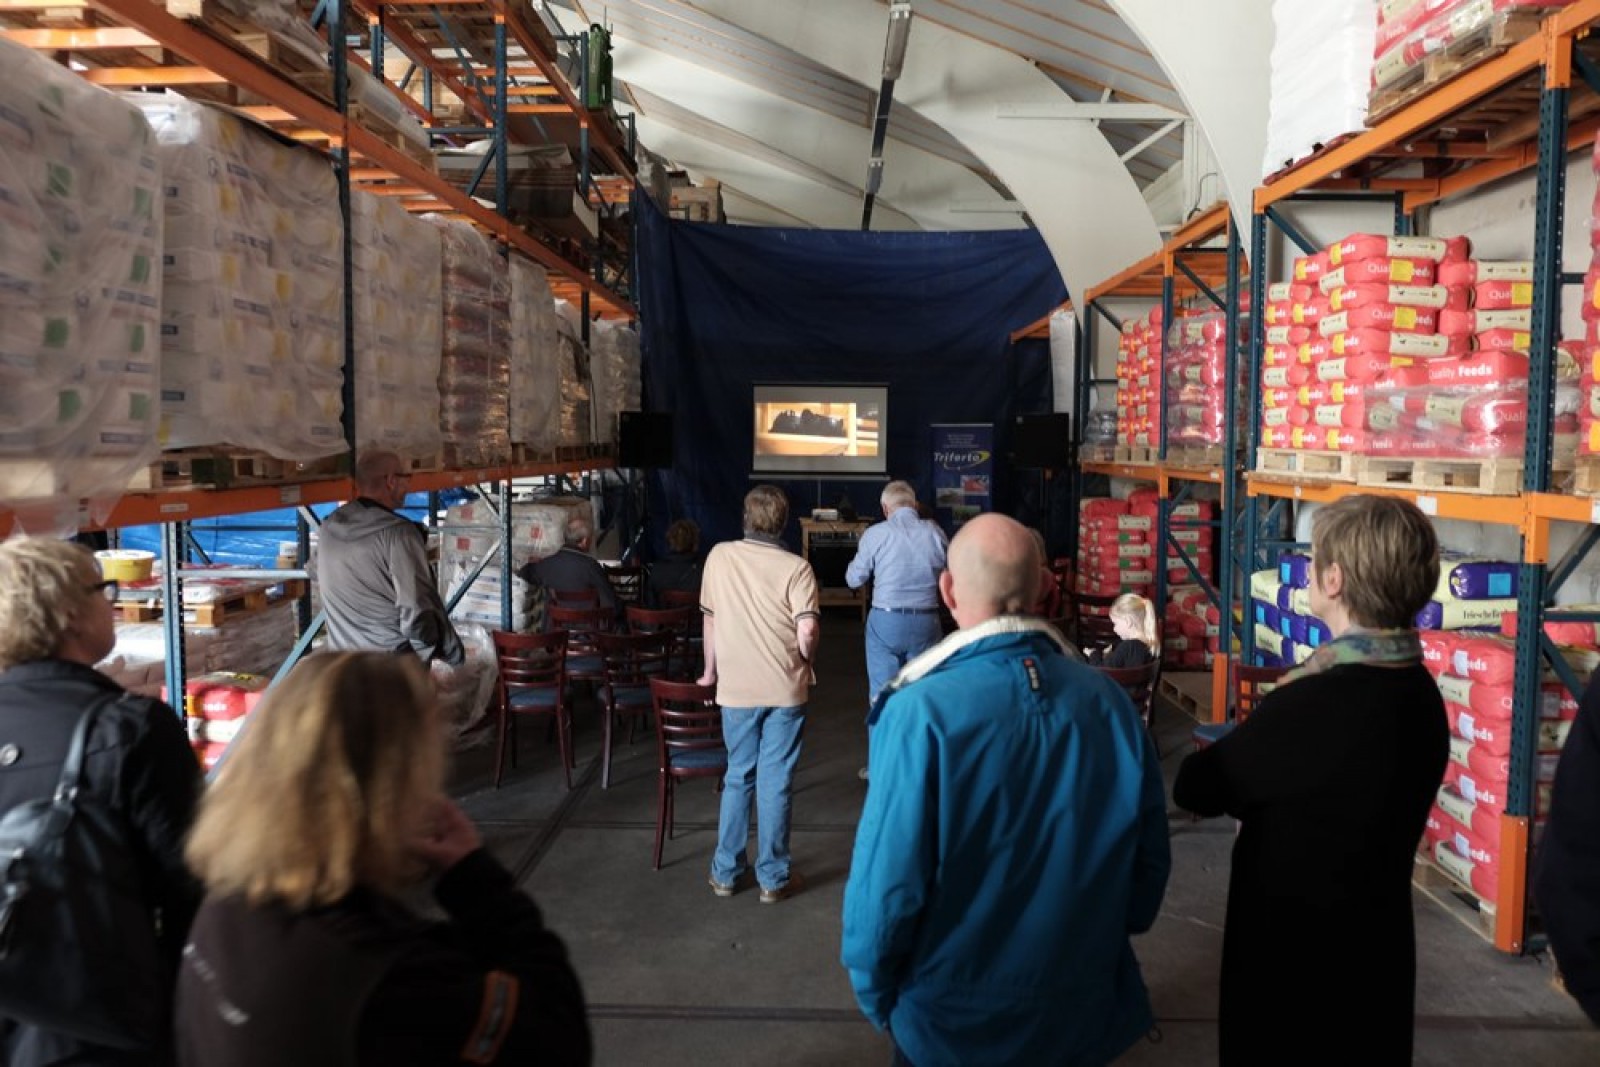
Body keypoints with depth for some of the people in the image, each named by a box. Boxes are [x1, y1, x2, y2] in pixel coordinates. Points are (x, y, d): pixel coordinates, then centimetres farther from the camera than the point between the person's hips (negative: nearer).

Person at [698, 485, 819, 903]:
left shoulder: (719, 556, 0)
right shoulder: (796, 567, -9)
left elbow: (710, 618, 8)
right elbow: (808, 631, -18)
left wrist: (711, 672, 20)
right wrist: (807, 665, 3)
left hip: (736, 688, 2)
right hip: (785, 690, -2)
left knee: (738, 777, 16)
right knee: (775, 783, 7)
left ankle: (726, 872, 24)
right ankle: (773, 878, 17)